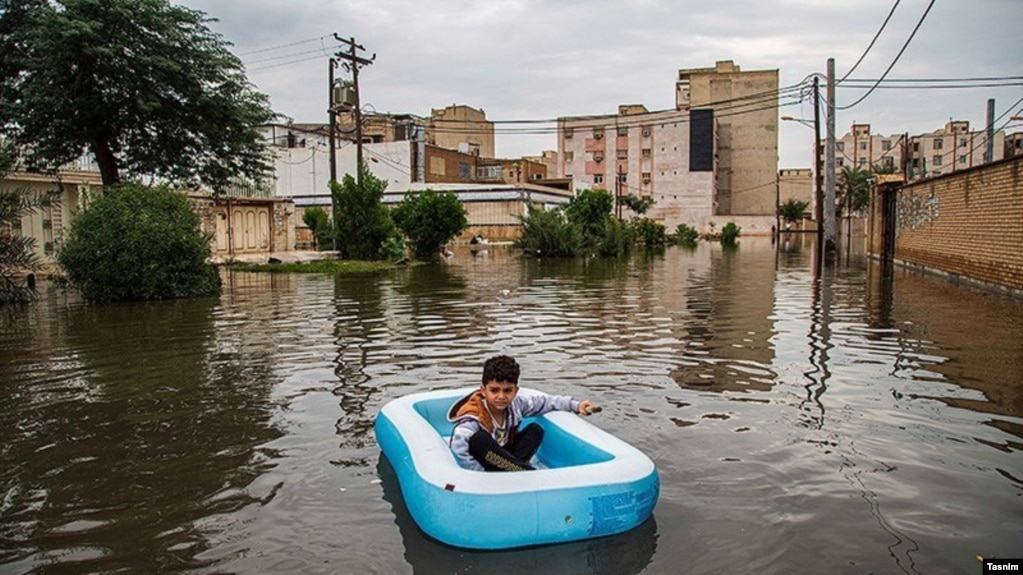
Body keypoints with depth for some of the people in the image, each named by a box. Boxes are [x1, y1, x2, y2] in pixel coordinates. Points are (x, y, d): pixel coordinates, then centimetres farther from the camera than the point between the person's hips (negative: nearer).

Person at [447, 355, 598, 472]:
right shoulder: (473, 418, -26)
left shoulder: (515, 404, -8)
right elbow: (458, 448, -39)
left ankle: (513, 470, -27)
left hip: (503, 458, 6)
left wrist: (576, 405, -3)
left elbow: (545, 401, 1)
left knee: (535, 430, -8)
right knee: (479, 440, -37)